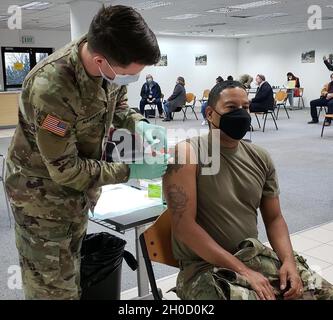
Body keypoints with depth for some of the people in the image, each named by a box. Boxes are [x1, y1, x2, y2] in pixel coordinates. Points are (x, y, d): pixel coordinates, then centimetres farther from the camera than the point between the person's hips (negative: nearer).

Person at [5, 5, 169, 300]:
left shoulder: (112, 64, -14)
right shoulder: (51, 88, -36)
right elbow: (65, 169, -27)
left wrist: (138, 124, -12)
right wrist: (130, 171, -22)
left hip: (80, 185, 7)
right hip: (43, 193, -7)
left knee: (72, 275, 24)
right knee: (53, 288, 7)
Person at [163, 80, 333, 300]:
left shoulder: (260, 158, 7)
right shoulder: (187, 154, -12)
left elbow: (274, 218, 13)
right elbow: (184, 225, -17)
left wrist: (288, 261, -6)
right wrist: (243, 270, -19)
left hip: (256, 256, 6)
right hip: (206, 267, -6)